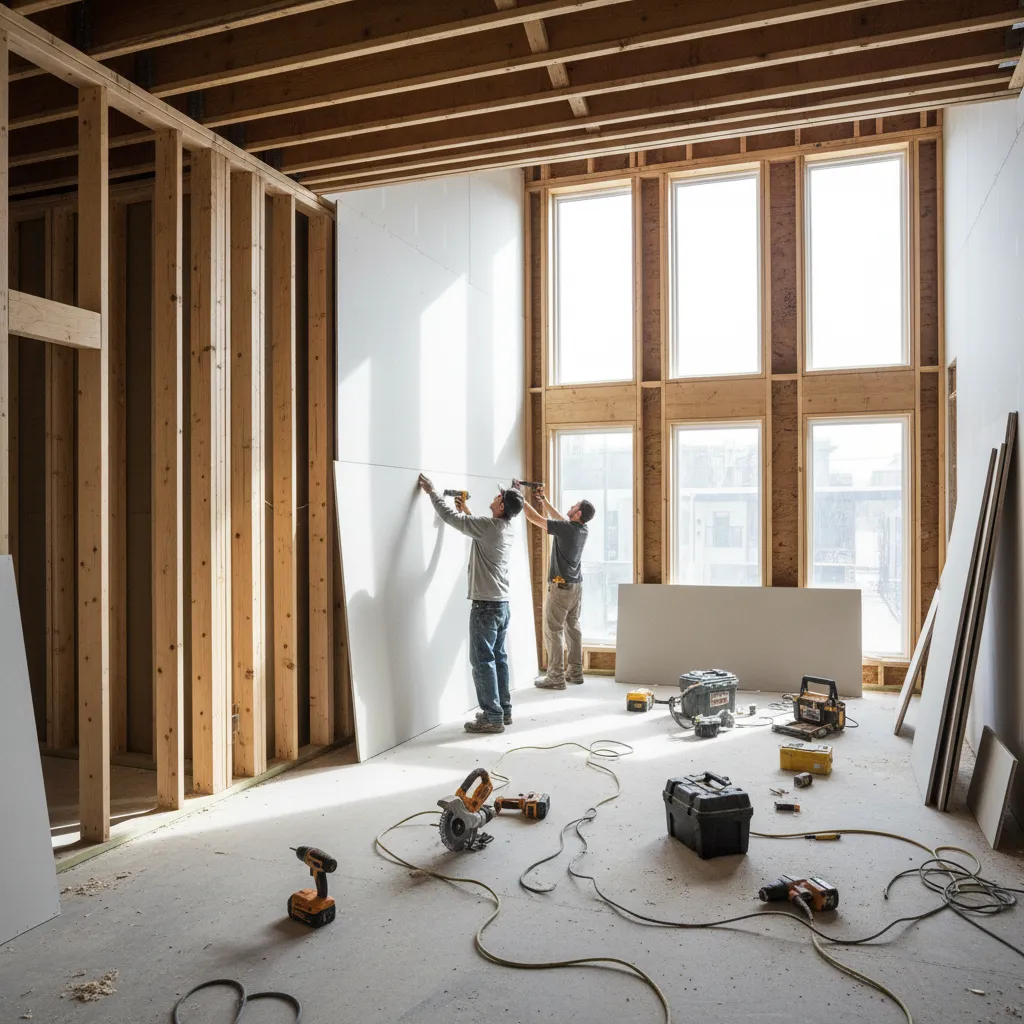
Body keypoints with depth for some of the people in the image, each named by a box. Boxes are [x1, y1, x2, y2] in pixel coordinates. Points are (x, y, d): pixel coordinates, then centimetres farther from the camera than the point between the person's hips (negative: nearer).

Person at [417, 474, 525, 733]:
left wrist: (432, 491, -1)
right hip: (502, 604, 9)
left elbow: (448, 517, -13)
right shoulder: (506, 529, 7)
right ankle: (503, 710, 21)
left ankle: (493, 717, 1)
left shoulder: (489, 525, -18)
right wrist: (466, 511, 28)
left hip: (486, 605, -9)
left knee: (483, 660, -2)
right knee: (499, 658, 14)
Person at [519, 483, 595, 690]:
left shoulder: (565, 528, -19)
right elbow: (560, 518, 20)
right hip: (577, 586, 8)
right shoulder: (583, 530, 3)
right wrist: (543, 500, 20)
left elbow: (533, 517, -15)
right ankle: (575, 672, 19)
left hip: (561, 587, -8)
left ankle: (556, 678, -3)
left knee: (554, 631, -4)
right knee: (573, 628, 13)